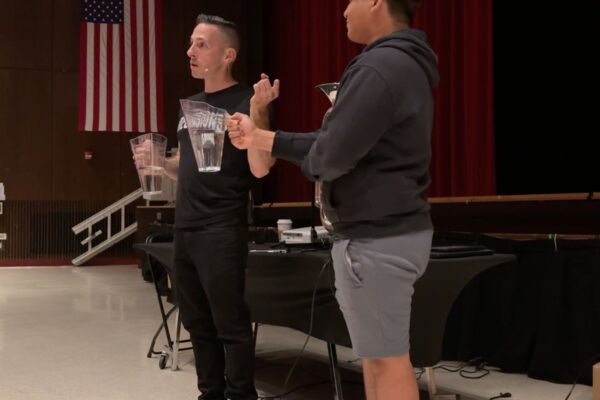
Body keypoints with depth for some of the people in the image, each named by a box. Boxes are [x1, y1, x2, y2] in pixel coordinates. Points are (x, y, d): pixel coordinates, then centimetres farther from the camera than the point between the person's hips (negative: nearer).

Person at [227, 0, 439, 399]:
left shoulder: (380, 66, -19)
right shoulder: (403, 63, 14)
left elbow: (331, 155, -22)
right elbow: (338, 143, 17)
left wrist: (308, 159, 2)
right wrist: (261, 138, 16)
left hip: (376, 239, -10)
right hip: (390, 230, 10)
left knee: (386, 359, -1)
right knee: (379, 354, 18)